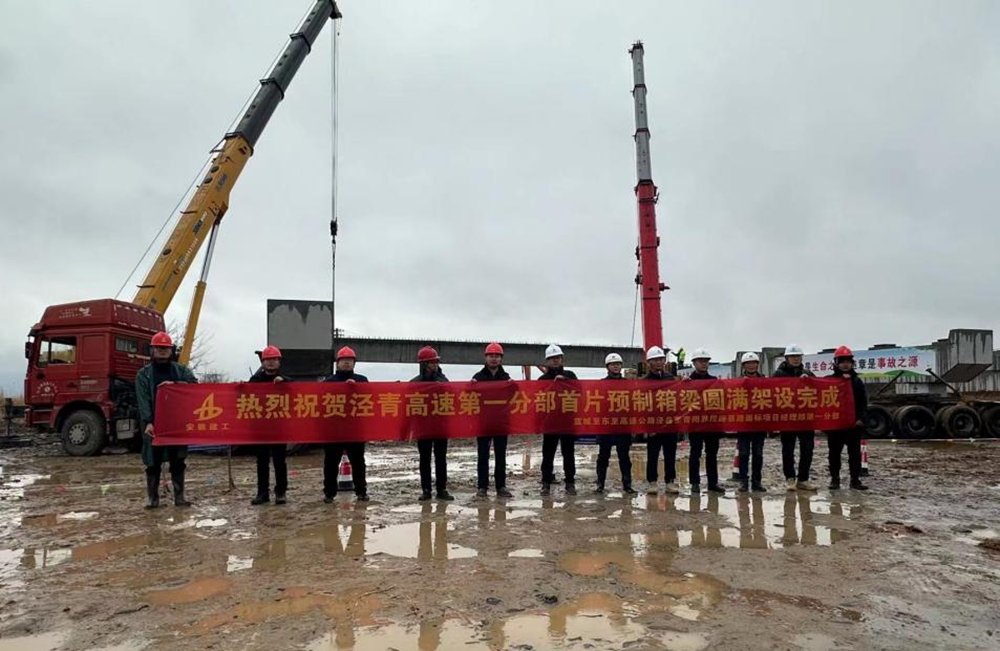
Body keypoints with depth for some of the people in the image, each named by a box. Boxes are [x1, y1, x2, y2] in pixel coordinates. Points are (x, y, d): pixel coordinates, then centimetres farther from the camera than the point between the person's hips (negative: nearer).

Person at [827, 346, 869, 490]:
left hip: (854, 423, 2)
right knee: (835, 453, 5)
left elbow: (863, 402, 6)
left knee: (855, 453, 5)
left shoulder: (857, 381, 9)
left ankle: (855, 480, 11)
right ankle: (835, 479, 13)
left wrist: (860, 419, -4)